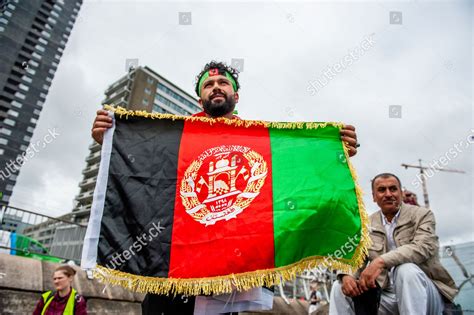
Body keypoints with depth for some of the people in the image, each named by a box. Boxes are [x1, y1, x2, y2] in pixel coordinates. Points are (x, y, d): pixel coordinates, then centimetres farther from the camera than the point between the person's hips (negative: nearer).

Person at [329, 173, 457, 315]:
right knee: (340, 288, -13)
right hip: (387, 296, 4)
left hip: (424, 293, -3)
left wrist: (382, 261, -35)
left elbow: (423, 247, -22)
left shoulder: (421, 214, -2)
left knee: (407, 269, -34)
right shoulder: (367, 224, 8)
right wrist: (346, 275, -21)